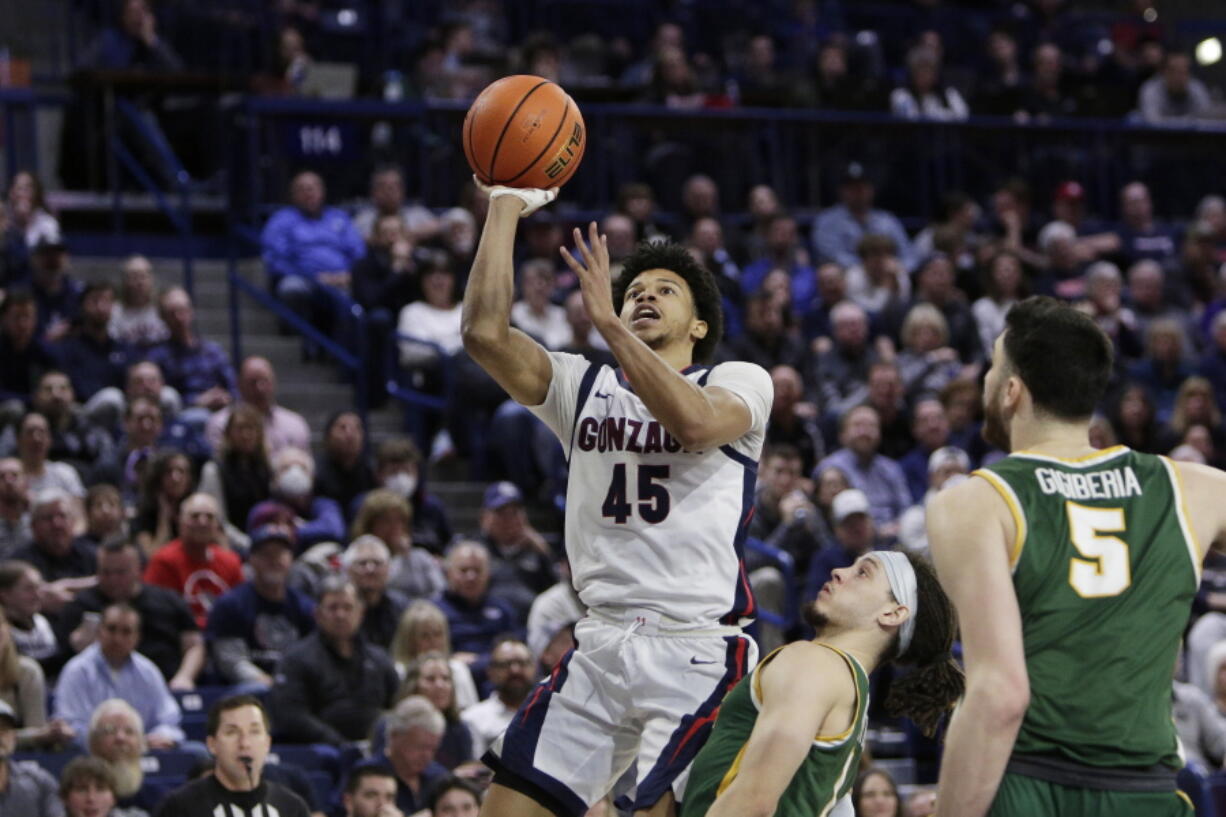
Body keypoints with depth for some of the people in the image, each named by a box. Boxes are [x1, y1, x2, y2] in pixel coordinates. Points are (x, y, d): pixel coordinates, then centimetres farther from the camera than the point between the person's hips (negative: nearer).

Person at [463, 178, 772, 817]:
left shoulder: (740, 381, 5)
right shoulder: (584, 387, 17)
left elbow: (696, 422, -20)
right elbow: (485, 332, 1)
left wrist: (606, 322, -19)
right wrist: (505, 207, 1)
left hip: (699, 648, -5)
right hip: (602, 643, 5)